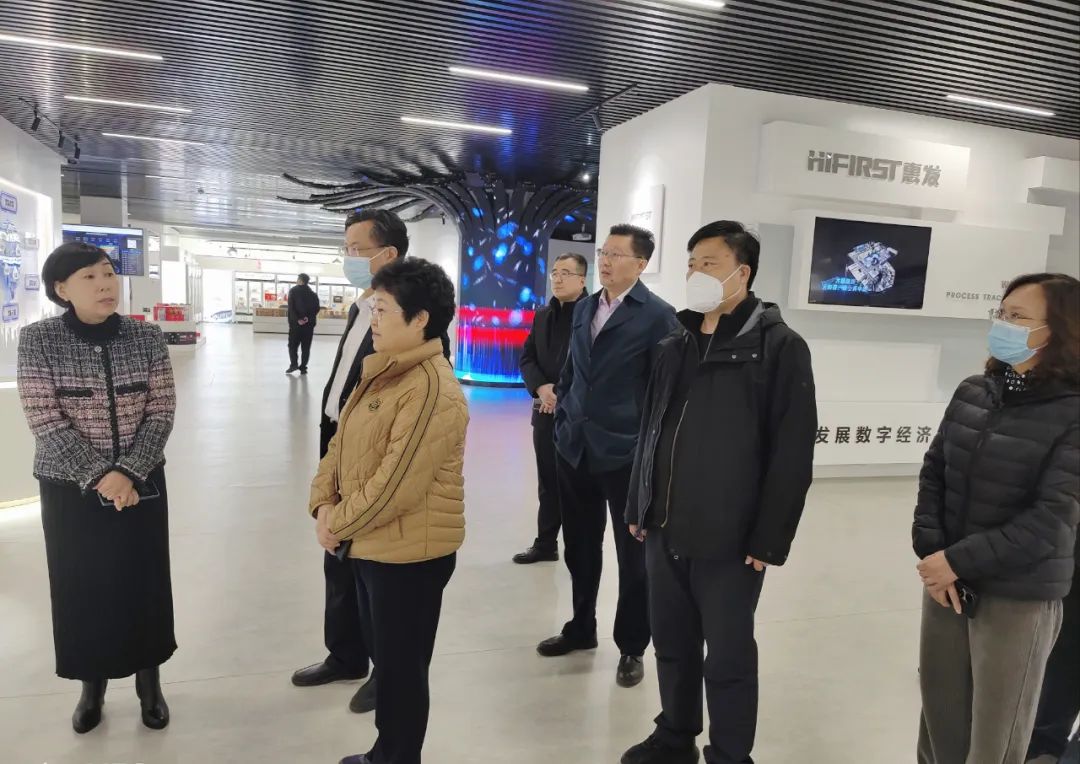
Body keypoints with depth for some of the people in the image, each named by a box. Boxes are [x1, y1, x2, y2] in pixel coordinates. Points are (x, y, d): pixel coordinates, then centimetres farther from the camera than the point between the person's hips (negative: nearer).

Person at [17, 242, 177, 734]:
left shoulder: (146, 337, -5)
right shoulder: (38, 340, -8)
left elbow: (161, 412, -5)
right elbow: (46, 422, -11)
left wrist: (129, 473, -15)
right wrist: (99, 476, -17)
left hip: (141, 482, 1)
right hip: (70, 487, -1)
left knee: (144, 581, 8)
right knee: (81, 586, 10)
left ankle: (149, 682, 28)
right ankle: (92, 685, 33)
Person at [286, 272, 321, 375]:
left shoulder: (293, 291, -1)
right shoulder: (313, 293, 8)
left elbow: (291, 307, -12)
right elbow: (317, 308, 0)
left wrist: (297, 319, -14)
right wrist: (309, 317, -7)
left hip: (296, 323, -3)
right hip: (309, 323, 3)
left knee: (293, 344, 9)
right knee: (306, 346, 7)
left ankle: (293, 364, -5)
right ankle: (303, 367, 4)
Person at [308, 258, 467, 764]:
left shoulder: (431, 389, -24)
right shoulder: (382, 371, 8)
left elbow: (395, 486, -26)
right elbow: (342, 443, 11)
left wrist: (337, 523, -12)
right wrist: (324, 504, -4)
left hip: (409, 552, -9)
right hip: (373, 544, 9)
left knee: (403, 665, 10)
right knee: (387, 657, 25)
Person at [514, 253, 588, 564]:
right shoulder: (542, 315, 13)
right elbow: (527, 358, 10)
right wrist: (541, 388, -8)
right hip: (546, 412, 6)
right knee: (548, 482, 15)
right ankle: (545, 543, 28)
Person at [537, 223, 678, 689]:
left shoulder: (657, 315, -9)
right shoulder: (584, 308, 10)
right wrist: (562, 420, 11)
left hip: (625, 453, -5)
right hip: (575, 448, 6)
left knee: (633, 556, 10)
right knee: (579, 548, 18)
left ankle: (631, 647, 29)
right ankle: (581, 628, 39)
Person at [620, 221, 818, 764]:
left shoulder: (778, 347, -8)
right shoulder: (676, 344, 10)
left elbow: (792, 453, -12)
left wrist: (769, 540, -14)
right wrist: (639, 507, 12)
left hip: (730, 541, -5)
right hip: (664, 531, 6)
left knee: (728, 657, 10)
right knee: (672, 645, 19)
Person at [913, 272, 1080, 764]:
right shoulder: (972, 393, 1)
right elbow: (933, 474, 3)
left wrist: (957, 560, -16)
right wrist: (930, 554, -8)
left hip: (1020, 598, -4)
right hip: (945, 581, 4)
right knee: (939, 712, 17)